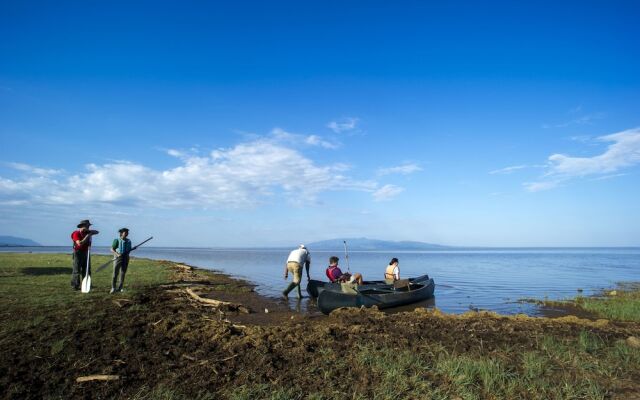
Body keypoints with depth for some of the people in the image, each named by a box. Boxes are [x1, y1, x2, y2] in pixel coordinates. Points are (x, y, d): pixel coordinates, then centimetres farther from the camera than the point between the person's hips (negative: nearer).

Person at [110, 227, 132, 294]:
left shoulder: (128, 241, 8)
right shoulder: (117, 240, -6)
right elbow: (112, 249, -7)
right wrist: (117, 254, -22)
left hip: (125, 258, 4)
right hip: (118, 258, -4)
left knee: (123, 273, 6)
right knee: (115, 273, -6)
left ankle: (120, 288, 15)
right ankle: (113, 288, 1)